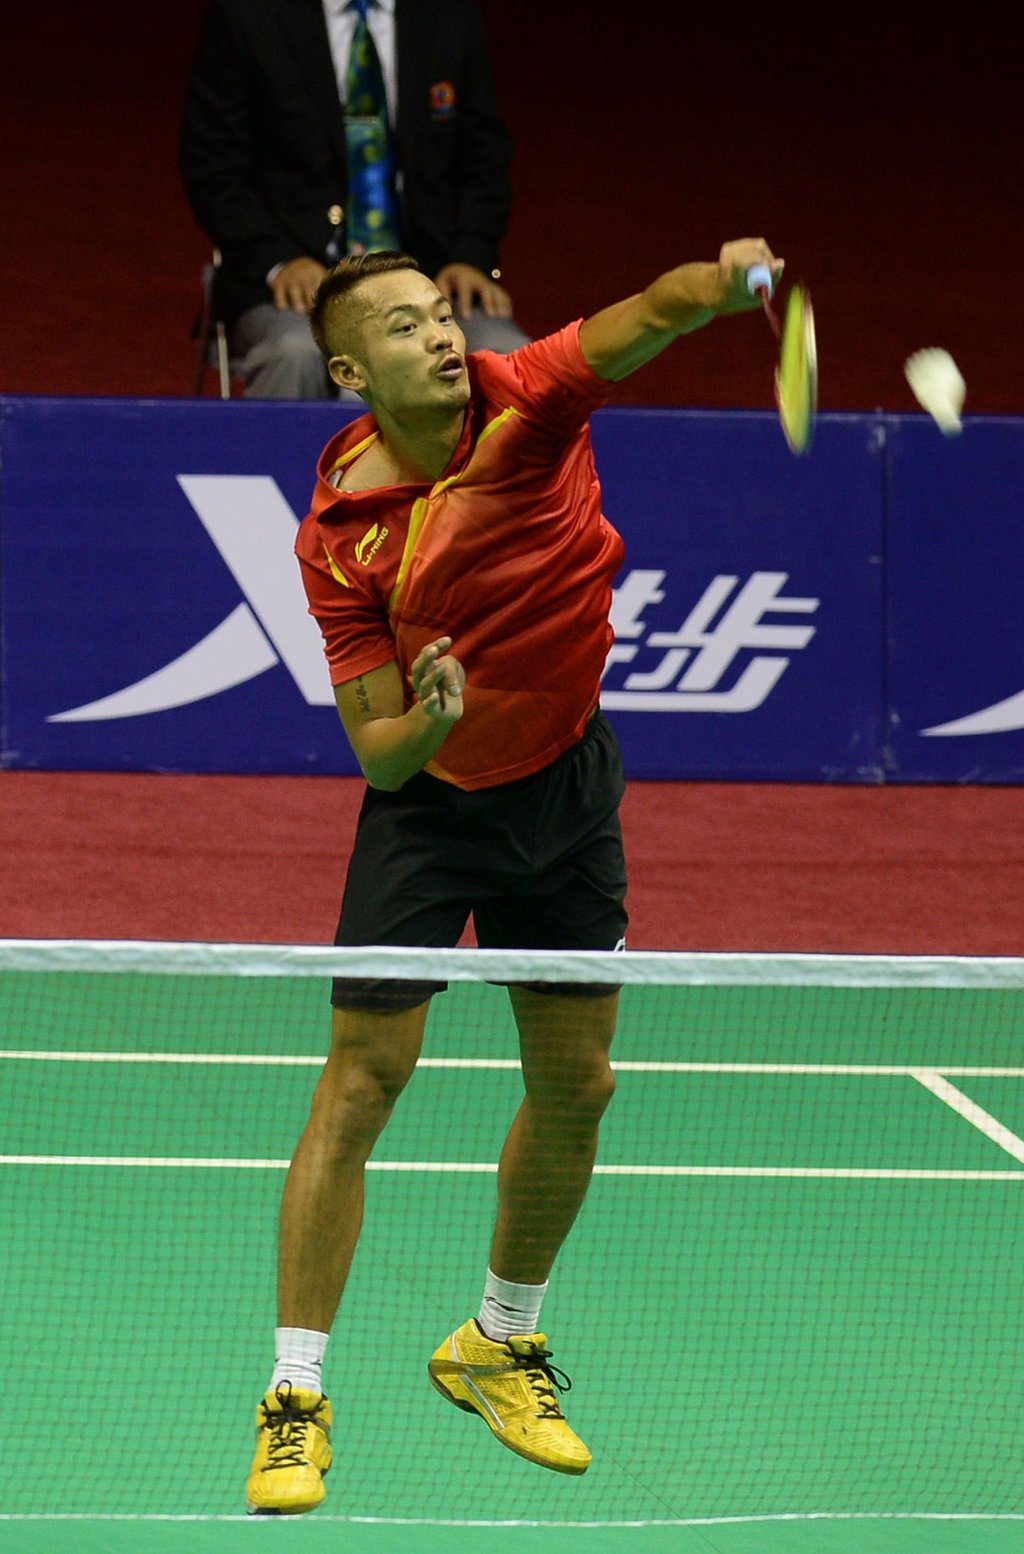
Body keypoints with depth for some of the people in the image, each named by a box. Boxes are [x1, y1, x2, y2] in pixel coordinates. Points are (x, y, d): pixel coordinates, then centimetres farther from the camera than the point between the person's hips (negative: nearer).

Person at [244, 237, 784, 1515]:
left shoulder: (525, 403, -17)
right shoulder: (339, 535, -19)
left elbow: (645, 320, -37)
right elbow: (377, 752, -16)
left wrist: (719, 284, -59)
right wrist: (426, 721, -39)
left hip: (567, 786, 3)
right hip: (428, 801, -3)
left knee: (575, 1086, 10)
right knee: (362, 1082, -9)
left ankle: (499, 1347, 32)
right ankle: (295, 1399, -3)